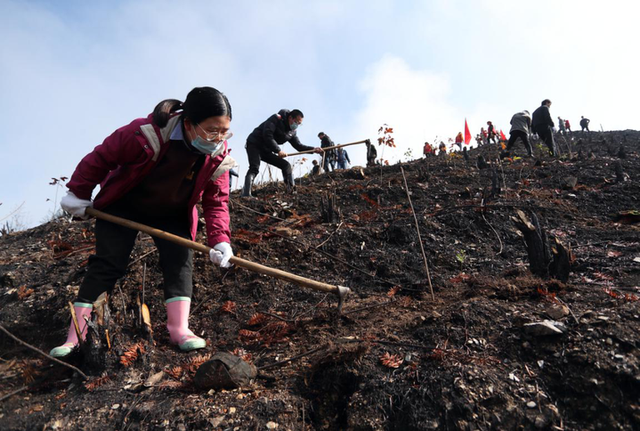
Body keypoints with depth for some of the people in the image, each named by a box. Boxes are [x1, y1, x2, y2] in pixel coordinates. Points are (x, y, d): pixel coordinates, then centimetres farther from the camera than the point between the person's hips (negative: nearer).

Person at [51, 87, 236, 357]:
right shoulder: (146, 134, -34)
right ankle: (76, 336, -2)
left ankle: (179, 329, -13)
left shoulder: (219, 155, -21)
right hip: (122, 207, -3)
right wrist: (79, 194, -9)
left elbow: (216, 200, -16)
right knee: (108, 264, -8)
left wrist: (220, 240, -29)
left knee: (180, 260, -13)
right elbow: (100, 158, -20)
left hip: (171, 214, 3)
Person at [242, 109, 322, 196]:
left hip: (266, 151, 8)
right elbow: (267, 135, -26)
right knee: (254, 169, -26)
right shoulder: (276, 119, -15)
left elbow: (299, 146, 11)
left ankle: (291, 191, -2)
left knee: (286, 165, 1)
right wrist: (278, 150, -30)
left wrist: (313, 149, -5)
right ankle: (246, 195, -39)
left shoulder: (292, 132, 6)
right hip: (254, 145, -8)